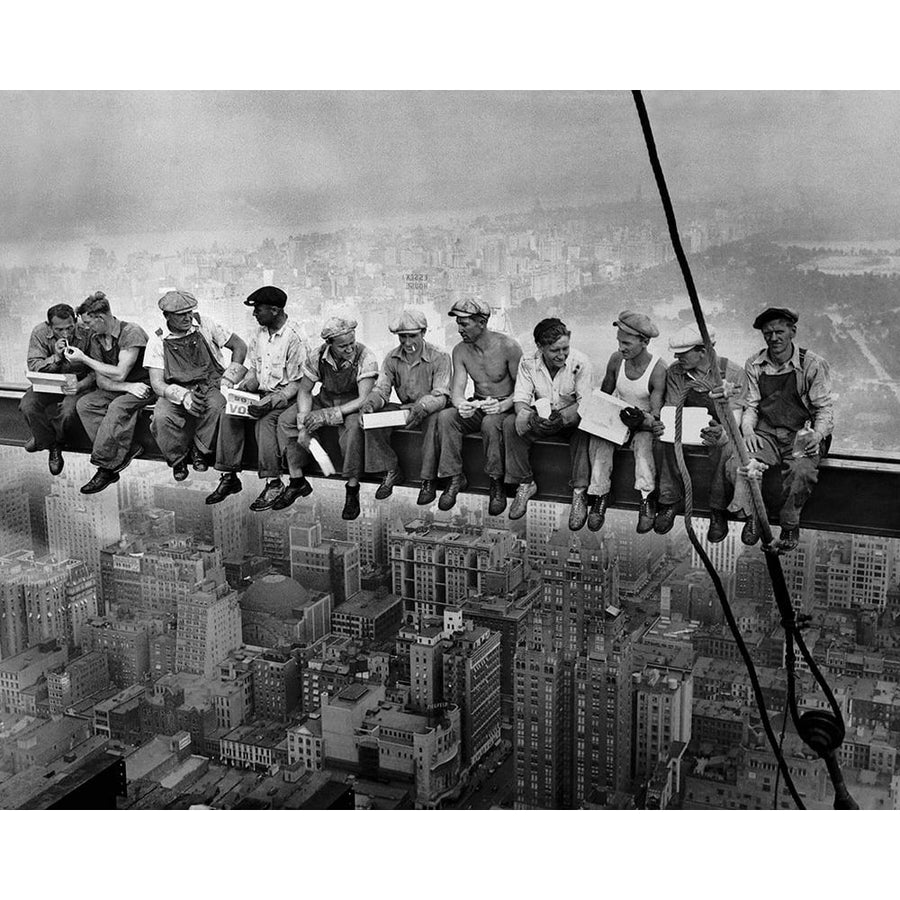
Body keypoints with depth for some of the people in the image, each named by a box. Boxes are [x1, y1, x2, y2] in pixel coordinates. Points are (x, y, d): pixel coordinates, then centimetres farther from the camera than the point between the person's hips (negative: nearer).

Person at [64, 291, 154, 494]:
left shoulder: (131, 332, -18)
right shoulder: (96, 338, 4)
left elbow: (119, 374, -23)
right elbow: (101, 380, 0)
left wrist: (84, 359, -17)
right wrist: (128, 387, -20)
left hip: (144, 385, -7)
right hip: (118, 389, 7)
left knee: (117, 407, -34)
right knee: (84, 404, -16)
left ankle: (105, 467, -26)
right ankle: (126, 450, -23)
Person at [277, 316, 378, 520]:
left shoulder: (365, 358, -25)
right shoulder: (316, 356, -13)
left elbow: (364, 399, -29)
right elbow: (304, 391, -4)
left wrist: (328, 415, -35)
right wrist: (304, 423, -20)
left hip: (353, 406, -4)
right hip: (324, 400, 4)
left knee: (353, 428, -38)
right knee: (286, 421, -14)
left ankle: (352, 490, -24)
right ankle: (297, 481, -3)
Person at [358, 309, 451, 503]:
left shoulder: (439, 358, -14)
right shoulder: (392, 359, 1)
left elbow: (440, 396, -21)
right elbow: (381, 389, -2)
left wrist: (420, 408, -43)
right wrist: (370, 403, -27)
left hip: (429, 410, -5)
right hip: (404, 408, 5)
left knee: (434, 419, -40)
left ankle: (428, 480, -28)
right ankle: (390, 472, -8)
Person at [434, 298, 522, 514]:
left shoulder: (508, 347, -14)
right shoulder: (460, 350, 1)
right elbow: (457, 388, -7)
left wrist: (502, 405, -32)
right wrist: (461, 404, -31)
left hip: (505, 408, -4)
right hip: (476, 407, 5)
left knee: (490, 423, -38)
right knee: (445, 417, -24)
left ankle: (497, 485, -23)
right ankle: (455, 478, -16)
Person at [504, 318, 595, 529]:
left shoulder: (580, 362, -17)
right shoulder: (528, 363, -11)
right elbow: (520, 400, -13)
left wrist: (562, 416, -39)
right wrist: (532, 417, -37)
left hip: (571, 418, -2)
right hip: (541, 417, 2)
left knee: (583, 429, -36)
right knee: (511, 425, -25)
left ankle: (579, 492, -28)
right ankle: (525, 484, -11)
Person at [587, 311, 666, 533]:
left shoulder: (658, 369, -17)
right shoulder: (616, 360, -4)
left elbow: (656, 414, -18)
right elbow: (604, 395, 10)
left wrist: (644, 420, -40)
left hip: (644, 422, -4)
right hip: (618, 417, 4)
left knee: (643, 441, -36)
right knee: (598, 437, -27)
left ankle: (646, 500, -33)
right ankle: (600, 495, -24)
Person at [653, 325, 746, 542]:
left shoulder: (732, 373, -14)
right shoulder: (675, 372, -4)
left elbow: (734, 417, -21)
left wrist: (722, 432, -45)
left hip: (719, 429, -2)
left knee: (724, 447, -38)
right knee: (669, 442, -32)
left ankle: (718, 512, -23)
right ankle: (668, 502, -18)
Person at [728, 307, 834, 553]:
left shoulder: (813, 364, -2)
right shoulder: (754, 365, 8)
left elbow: (824, 408, -1)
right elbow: (750, 405, 9)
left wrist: (817, 435, -20)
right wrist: (747, 429, -12)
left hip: (802, 435, -2)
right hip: (765, 433, 2)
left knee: (802, 470, -34)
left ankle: (790, 526, -11)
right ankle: (751, 516, -12)